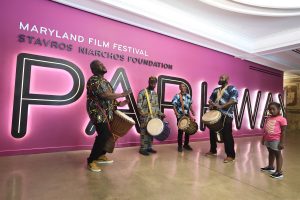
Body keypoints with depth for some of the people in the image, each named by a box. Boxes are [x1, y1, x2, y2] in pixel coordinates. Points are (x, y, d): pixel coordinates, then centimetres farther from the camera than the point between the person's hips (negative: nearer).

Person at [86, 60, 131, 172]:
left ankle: (101, 156, 32)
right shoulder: (94, 80, -15)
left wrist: (118, 104, 8)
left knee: (107, 135, 15)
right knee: (103, 136, -9)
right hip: (98, 113, -10)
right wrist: (122, 94, -18)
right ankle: (91, 161, 6)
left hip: (107, 113, 10)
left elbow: (109, 96, 20)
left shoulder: (104, 81, 17)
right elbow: (105, 95, -25)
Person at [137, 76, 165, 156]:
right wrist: (142, 113, -23)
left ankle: (149, 147, 21)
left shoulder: (155, 94, 17)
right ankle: (142, 148, 5)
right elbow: (139, 104, -11)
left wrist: (160, 113, 13)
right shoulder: (142, 92, -4)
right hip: (145, 116, -7)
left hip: (154, 117, 7)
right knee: (144, 132, -4)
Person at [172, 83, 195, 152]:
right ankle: (180, 146, 12)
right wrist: (176, 113, -21)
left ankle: (186, 144, 26)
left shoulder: (189, 96, 11)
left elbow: (190, 105, 16)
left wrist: (192, 111, 1)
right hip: (180, 116, -5)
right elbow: (174, 106, -9)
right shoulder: (177, 96, -6)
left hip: (187, 116, 6)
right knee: (180, 131, 0)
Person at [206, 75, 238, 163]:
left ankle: (231, 155, 6)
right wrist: (211, 104, -2)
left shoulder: (232, 89, -4)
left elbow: (233, 101, -16)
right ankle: (213, 151, 30)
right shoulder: (216, 90, 18)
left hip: (226, 116, -7)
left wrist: (221, 106, -25)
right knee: (212, 133, 14)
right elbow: (211, 99, 22)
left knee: (227, 136, -6)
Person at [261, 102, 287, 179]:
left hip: (276, 140, -7)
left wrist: (282, 142, -15)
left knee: (277, 154, 3)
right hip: (268, 139, 7)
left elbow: (283, 132, -13)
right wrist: (263, 138, 16)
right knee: (271, 153, 22)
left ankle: (279, 172, 13)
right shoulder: (268, 118, 6)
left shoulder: (281, 119, -14)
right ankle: (270, 167, 39)